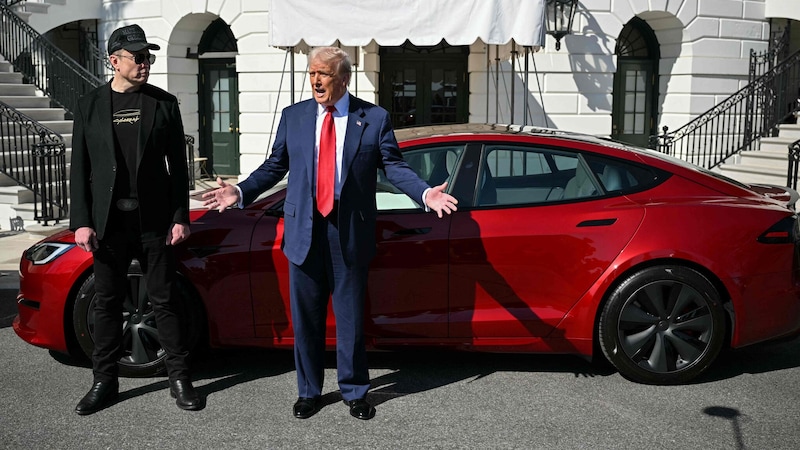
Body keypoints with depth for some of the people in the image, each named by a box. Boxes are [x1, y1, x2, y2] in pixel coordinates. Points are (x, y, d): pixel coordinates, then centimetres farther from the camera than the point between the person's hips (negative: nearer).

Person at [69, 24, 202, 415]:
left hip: (154, 220, -1)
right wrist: (81, 222, -4)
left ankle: (179, 379, 14)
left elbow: (178, 166, 3)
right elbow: (80, 169, 4)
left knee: (164, 301, 4)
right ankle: (105, 381, 21)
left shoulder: (164, 103, 4)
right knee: (107, 304, 9)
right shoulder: (90, 105, 6)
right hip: (108, 221, 1)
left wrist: (180, 217, -3)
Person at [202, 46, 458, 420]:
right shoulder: (293, 116, 7)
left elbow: (394, 166, -2)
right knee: (305, 318, 11)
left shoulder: (374, 118, 0)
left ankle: (354, 392, 26)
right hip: (304, 232, 2)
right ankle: (308, 391, 29)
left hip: (349, 234, -2)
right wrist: (240, 192, -3)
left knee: (350, 318, 8)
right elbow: (275, 165, 10)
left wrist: (425, 193, -18)